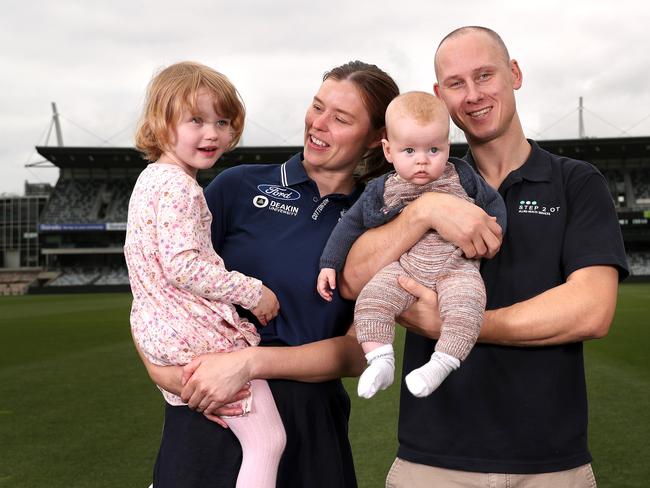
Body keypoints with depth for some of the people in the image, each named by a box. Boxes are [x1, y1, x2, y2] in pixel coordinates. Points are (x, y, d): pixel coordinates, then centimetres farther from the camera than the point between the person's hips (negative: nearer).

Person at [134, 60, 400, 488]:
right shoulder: (240, 186, -1)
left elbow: (356, 353, -5)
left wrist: (252, 362, -18)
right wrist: (164, 367, -18)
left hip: (310, 426, 1)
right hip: (210, 418, -1)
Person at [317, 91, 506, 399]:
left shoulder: (462, 178, 1)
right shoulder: (383, 190, 2)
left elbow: (493, 203, 16)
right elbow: (352, 223, 11)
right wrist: (329, 264, 7)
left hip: (456, 267, -1)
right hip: (403, 268, 2)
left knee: (465, 305, -31)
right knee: (370, 299, -22)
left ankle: (441, 364, -27)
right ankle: (381, 360, -19)